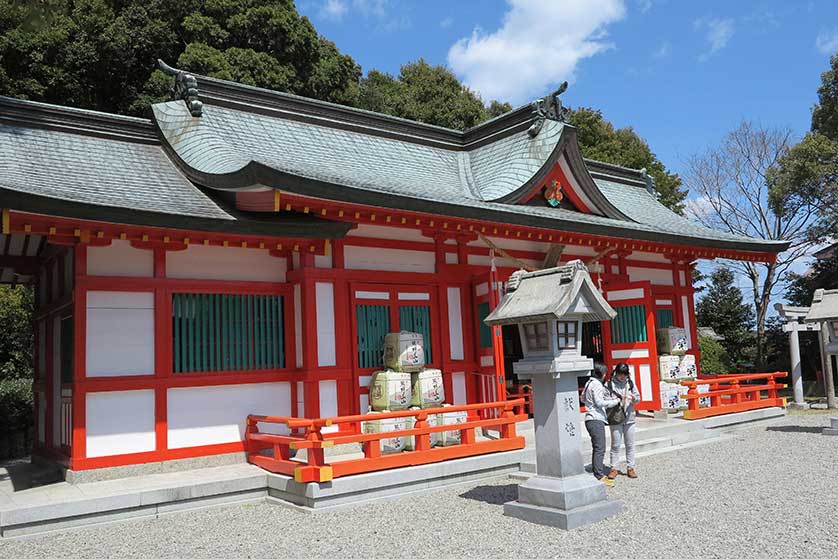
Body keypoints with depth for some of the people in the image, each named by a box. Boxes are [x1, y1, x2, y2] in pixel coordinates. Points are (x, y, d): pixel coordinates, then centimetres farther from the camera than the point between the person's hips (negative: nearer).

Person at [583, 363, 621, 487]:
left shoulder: (589, 383, 17)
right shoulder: (597, 384, -12)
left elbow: (583, 398, 26)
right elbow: (599, 402, -19)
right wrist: (615, 401, -8)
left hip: (591, 419, 10)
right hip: (596, 419, -10)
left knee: (597, 448, 14)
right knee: (600, 449, -11)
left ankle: (598, 474, 19)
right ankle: (600, 477, -13)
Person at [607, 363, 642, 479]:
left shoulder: (630, 383, 7)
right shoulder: (610, 384, -4)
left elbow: (638, 398, 9)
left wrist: (634, 398, -13)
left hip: (630, 418, 3)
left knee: (630, 445, 9)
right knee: (615, 445, 1)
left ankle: (631, 467, 18)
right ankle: (614, 468, 8)